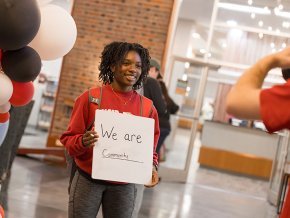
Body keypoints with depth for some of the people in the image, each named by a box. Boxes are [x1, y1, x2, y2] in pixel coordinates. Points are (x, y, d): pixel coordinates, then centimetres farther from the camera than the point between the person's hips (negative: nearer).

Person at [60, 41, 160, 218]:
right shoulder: (90, 97, -7)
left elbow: (149, 147, 9)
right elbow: (69, 138, -3)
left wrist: (152, 166, -11)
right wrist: (82, 142, -24)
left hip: (124, 186, 2)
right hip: (88, 181, -2)